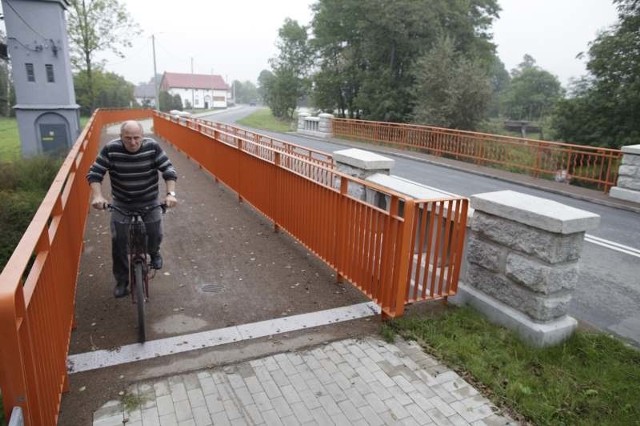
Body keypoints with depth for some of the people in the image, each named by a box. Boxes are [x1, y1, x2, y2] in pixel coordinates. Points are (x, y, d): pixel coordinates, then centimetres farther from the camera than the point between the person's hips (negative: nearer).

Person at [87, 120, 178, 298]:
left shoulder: (152, 147, -17)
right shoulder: (110, 149, -17)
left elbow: (168, 170, -17)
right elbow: (94, 173, -13)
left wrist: (170, 193, -31)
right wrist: (97, 196, -29)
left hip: (150, 201, 0)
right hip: (121, 203, 0)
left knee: (155, 235, -1)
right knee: (118, 242, -1)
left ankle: (154, 253, 39)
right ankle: (121, 281, 18)